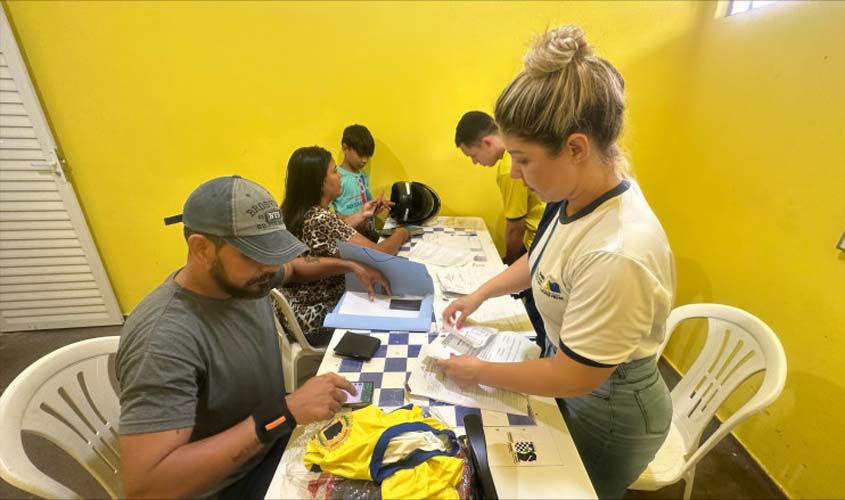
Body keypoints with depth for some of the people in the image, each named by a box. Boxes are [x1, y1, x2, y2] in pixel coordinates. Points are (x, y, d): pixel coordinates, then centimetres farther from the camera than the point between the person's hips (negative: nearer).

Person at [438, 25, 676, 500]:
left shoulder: (618, 255, -39)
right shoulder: (580, 193, -14)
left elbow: (573, 377, -28)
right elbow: (542, 257, 7)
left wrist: (479, 371, -16)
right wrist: (480, 294, 2)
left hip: (609, 413, -6)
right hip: (571, 372, 7)